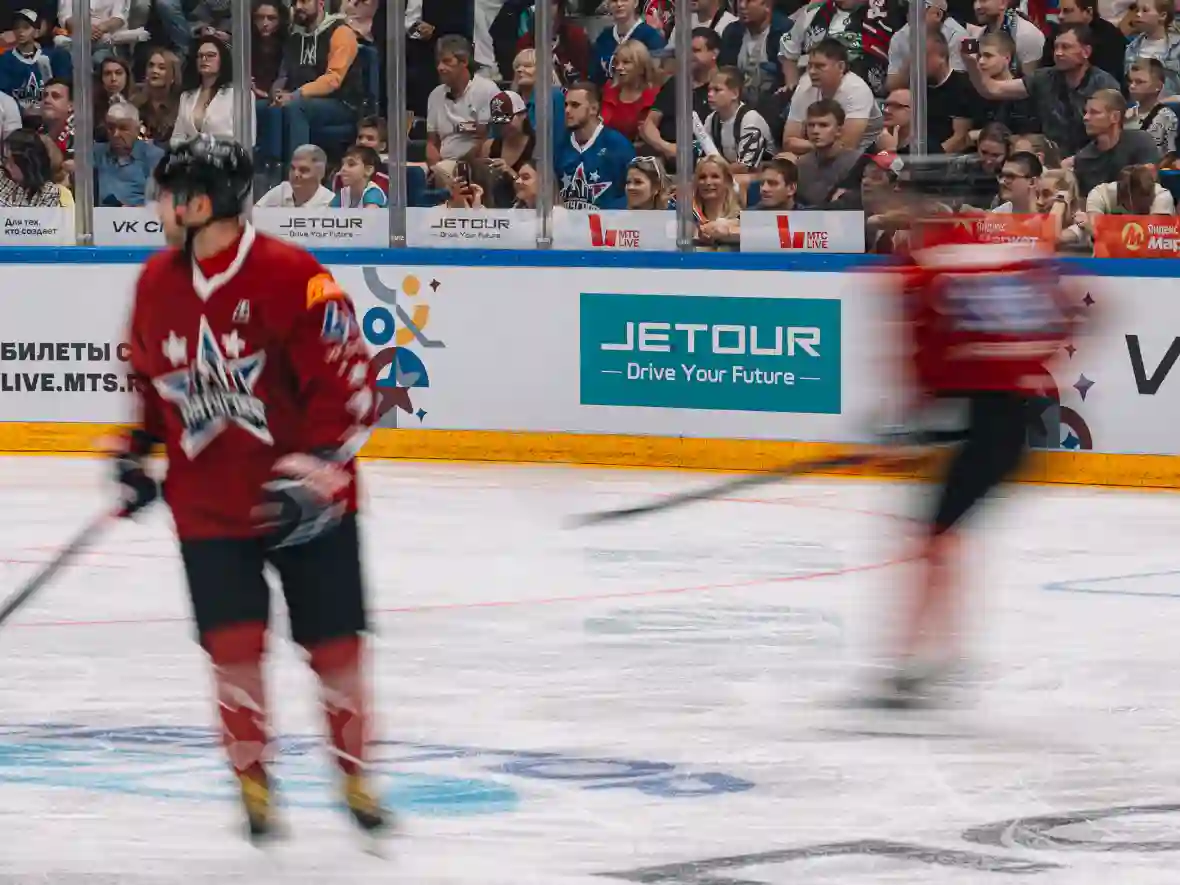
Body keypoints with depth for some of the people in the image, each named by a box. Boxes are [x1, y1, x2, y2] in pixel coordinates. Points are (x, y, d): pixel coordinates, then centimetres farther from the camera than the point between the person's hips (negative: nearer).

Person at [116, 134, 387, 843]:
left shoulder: (294, 278, -18)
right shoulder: (157, 283, 2)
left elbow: (350, 384, -17)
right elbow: (151, 377, 20)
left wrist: (313, 472, -23)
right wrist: (136, 454, 18)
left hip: (305, 501, -4)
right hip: (208, 504, 4)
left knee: (333, 644, 4)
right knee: (235, 644, -6)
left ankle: (355, 776, 23)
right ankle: (253, 779, 10)